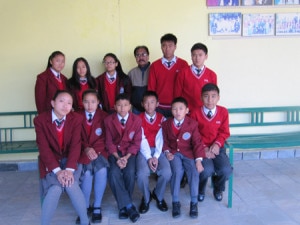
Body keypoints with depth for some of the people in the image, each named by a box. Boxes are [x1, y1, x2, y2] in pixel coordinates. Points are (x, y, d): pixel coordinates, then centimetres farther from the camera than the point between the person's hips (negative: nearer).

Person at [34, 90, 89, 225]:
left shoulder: (76, 119, -6)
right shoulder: (40, 120, -10)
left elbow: (75, 145, -13)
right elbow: (44, 148, -15)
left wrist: (69, 169, -26)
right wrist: (57, 170, -25)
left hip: (70, 159, 1)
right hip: (51, 161, -1)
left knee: (72, 185, -26)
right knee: (55, 188, -28)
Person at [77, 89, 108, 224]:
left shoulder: (104, 116, 3)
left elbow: (105, 138, -3)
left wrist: (95, 150, -20)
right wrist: (86, 149, -20)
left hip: (99, 151, 0)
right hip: (83, 152, 0)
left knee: (102, 171, -30)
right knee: (87, 173, -29)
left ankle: (97, 207, -14)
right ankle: (85, 207, -9)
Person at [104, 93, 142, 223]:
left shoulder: (137, 120, -3)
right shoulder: (108, 120, -2)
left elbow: (136, 143, -3)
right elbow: (109, 142, -2)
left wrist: (126, 157, -18)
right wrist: (117, 157, -18)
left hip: (129, 152, 0)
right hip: (114, 152, 0)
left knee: (130, 172, -28)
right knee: (114, 173, -28)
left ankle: (123, 206, -8)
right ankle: (129, 206, -18)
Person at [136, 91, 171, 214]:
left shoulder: (162, 118, 7)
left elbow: (160, 138, -5)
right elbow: (142, 140, -6)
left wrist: (156, 156, -18)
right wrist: (148, 157, -18)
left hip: (158, 150, 1)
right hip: (144, 150, -1)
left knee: (167, 173, -26)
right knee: (141, 174, -29)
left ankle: (158, 196, 6)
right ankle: (146, 198, 3)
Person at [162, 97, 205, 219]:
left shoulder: (192, 124, -5)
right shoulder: (166, 124, 1)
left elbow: (197, 142, -6)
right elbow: (165, 141, 9)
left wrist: (198, 160, -16)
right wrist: (167, 152, -10)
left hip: (188, 153, 0)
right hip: (174, 153, 0)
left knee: (194, 171, -25)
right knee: (177, 170, -28)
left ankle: (194, 202, -7)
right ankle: (175, 202, -13)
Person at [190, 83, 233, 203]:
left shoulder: (223, 111, 0)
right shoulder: (195, 113, -6)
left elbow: (224, 132, 4)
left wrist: (217, 144, -14)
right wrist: (203, 148, -15)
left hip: (217, 147, 2)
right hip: (201, 148, -2)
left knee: (226, 170, -22)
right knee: (207, 170, -29)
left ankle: (218, 188, 16)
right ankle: (200, 190, 9)